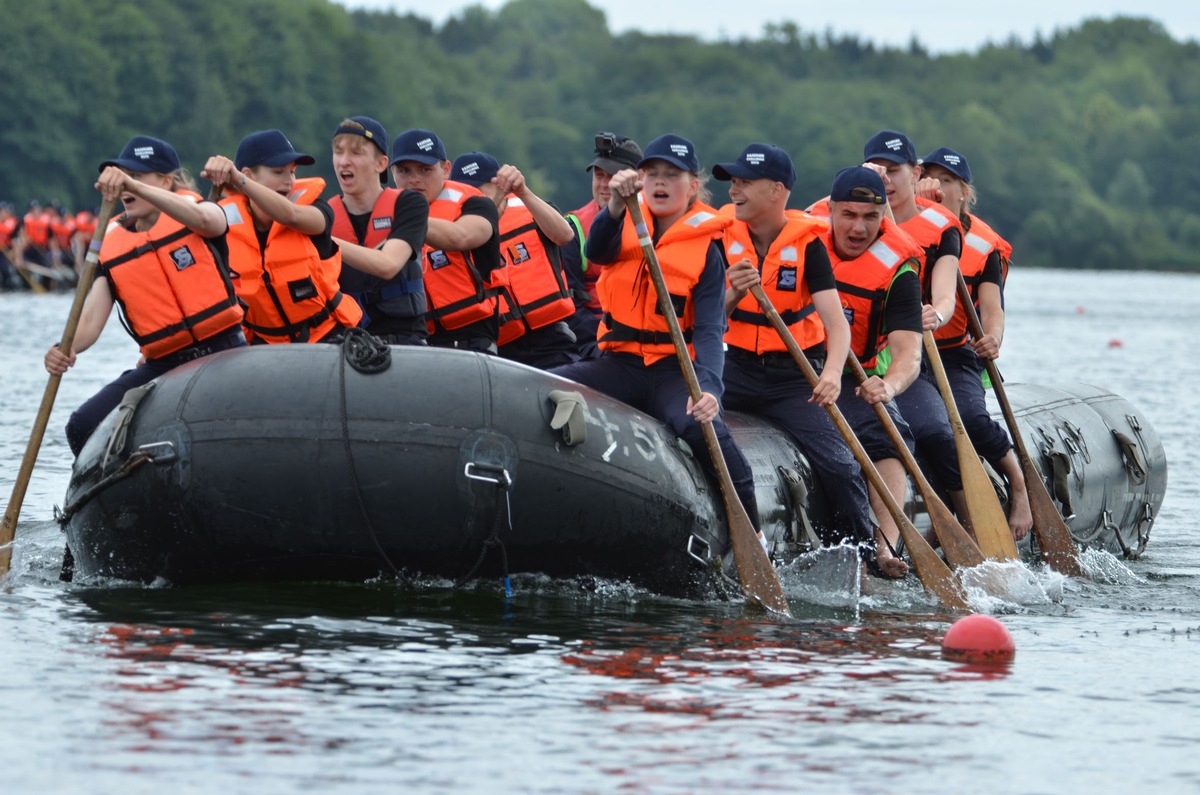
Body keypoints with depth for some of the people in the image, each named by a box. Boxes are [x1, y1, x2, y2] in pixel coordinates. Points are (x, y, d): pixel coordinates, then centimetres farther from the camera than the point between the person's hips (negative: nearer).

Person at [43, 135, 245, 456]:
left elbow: (206, 220, -25)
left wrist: (134, 186, -37)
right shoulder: (111, 247, 10)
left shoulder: (192, 207, 2)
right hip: (163, 366, 4)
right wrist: (66, 350, -25)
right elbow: (91, 318, -1)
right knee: (86, 426, -15)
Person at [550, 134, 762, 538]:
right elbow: (596, 252, -16)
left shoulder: (706, 249, -1)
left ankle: (752, 532, -20)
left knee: (699, 425, -34)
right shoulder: (627, 224, 8)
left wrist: (707, 387, -29)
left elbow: (710, 330, -11)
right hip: (621, 365, 3)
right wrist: (616, 205, -36)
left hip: (675, 370, -3)